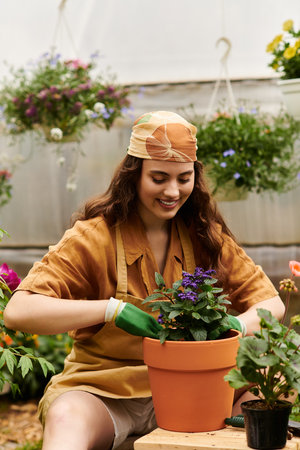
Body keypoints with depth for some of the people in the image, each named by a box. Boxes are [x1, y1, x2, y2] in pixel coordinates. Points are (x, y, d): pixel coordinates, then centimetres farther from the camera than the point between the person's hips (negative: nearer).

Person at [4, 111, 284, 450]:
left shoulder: (205, 235, 4)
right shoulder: (95, 236, -8)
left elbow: (271, 303, 6)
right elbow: (17, 312, -19)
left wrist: (236, 324, -18)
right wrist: (112, 309, -29)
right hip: (106, 393, -4)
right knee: (65, 418, -37)